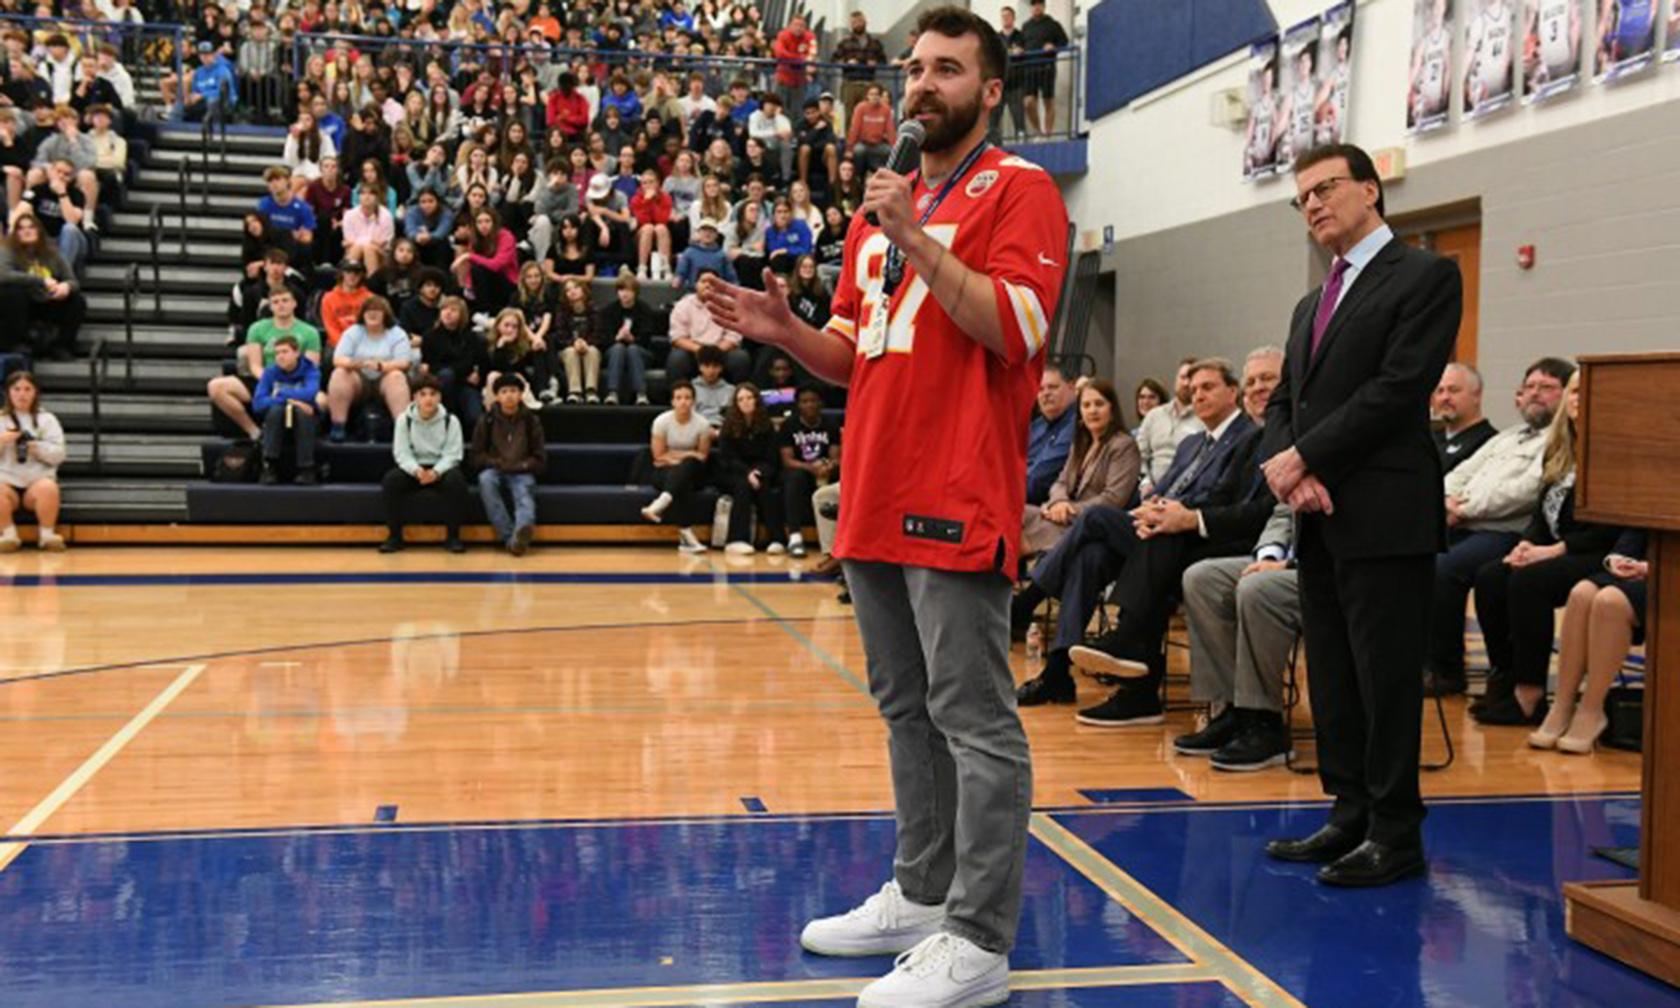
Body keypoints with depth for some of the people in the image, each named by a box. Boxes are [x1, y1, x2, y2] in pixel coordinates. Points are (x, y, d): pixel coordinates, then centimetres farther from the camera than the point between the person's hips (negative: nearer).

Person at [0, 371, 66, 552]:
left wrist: (37, 447, -14)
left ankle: (47, 534, -20)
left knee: (48, 489, -37)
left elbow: (58, 455, 4)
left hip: (38, 480, 0)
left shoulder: (47, 419, 13)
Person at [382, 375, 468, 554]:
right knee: (391, 479, -29)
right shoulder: (404, 419, -1)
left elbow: (452, 454, -10)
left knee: (456, 480, -34)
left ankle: (452, 536, -21)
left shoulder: (451, 421, -4)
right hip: (413, 469, 1)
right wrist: (417, 470, -28)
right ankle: (395, 536, -16)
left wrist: (436, 472, -30)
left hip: (441, 469, -1)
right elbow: (402, 453, -7)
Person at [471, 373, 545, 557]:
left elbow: (540, 460, 7)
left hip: (522, 473, -1)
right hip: (495, 471, 1)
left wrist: (519, 465, -9)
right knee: (485, 479, -34)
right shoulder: (487, 421, 5)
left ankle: (523, 529, -67)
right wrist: (498, 463, -9)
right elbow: (477, 457, 7)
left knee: (524, 490, -34)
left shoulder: (531, 421, 5)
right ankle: (510, 537, -42)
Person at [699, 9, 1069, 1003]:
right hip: (877, 498, 8)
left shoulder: (1018, 190, -3)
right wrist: (785, 330, 3)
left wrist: (918, 240, -21)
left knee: (973, 720, -5)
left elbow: (1019, 328, -16)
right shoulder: (884, 202, 20)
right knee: (907, 709, 15)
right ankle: (921, 894, 27)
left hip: (958, 503, -8)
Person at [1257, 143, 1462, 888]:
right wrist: (1285, 466, -5)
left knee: (1386, 678, -4)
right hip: (1320, 519, 8)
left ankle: (1396, 834, 4)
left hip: (1383, 517, -8)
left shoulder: (1425, 276, -2)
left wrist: (1306, 457, -12)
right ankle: (1351, 816, 19)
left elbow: (1399, 388, -13)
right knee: (1332, 678, 11)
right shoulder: (1312, 306, 22)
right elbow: (1284, 401, 17)